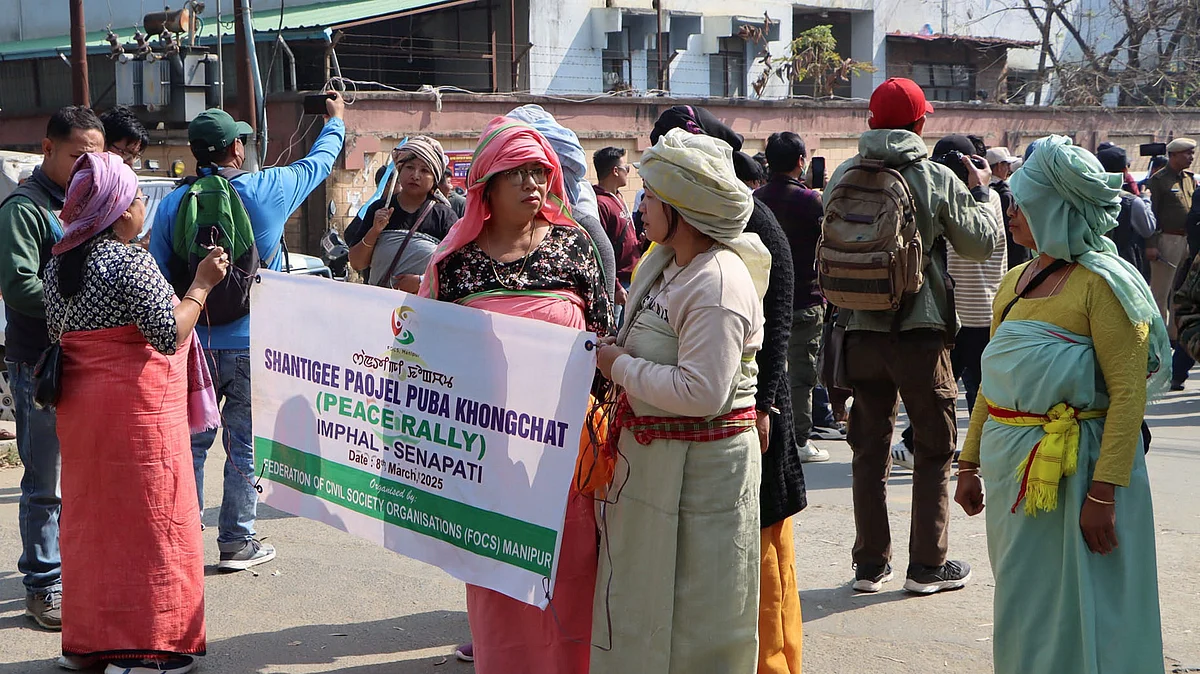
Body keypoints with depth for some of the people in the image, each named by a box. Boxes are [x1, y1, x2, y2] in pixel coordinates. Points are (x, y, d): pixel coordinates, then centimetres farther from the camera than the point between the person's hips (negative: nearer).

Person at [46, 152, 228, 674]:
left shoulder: (60, 262, 8)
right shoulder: (129, 262, -16)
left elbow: (56, 328, 16)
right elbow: (168, 334, -19)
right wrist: (201, 285, -8)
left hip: (80, 404, 8)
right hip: (137, 407, -8)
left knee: (90, 516, 14)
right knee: (146, 517, -1)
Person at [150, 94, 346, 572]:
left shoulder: (172, 204, -2)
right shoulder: (268, 190, -5)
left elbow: (158, 279, 1)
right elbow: (320, 161, 13)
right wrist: (336, 119, 32)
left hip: (193, 344, 2)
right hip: (250, 343, -2)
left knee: (190, 442, 10)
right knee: (245, 446, 7)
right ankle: (236, 543, 13)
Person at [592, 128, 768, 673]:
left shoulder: (718, 285, -22)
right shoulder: (663, 262, 8)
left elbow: (700, 392, -28)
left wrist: (620, 367, -18)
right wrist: (612, 352, 3)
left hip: (701, 466, -10)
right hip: (651, 456, 10)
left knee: (693, 613, 4)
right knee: (644, 600, 19)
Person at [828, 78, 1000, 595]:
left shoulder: (843, 178, -1)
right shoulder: (937, 179, -9)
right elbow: (983, 242, -1)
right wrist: (981, 193, 14)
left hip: (862, 332, 3)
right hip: (921, 331, -3)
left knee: (870, 449, 12)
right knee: (933, 450, 9)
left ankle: (870, 563, 16)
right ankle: (927, 565, 12)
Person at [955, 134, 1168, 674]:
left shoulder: (1101, 281, -12)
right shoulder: (1015, 282, 11)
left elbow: (1129, 392, -17)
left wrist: (1104, 492, -23)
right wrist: (969, 463, 15)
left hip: (1074, 465, -7)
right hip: (1009, 464, 7)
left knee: (1067, 616, 2)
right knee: (1021, 609, 17)